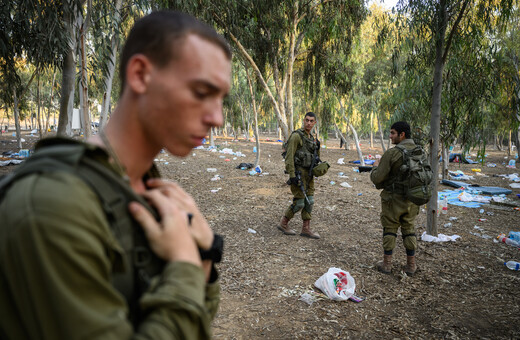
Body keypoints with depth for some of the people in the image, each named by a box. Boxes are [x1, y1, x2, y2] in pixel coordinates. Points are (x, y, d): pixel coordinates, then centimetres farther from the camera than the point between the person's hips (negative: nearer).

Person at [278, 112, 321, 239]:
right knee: (299, 203, -6)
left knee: (309, 201, 6)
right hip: (298, 173, -8)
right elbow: (289, 157, -18)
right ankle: (283, 224, 12)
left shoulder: (312, 138, 14)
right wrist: (292, 175, -22)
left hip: (308, 174, 8)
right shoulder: (296, 136, -13)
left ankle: (306, 229, 13)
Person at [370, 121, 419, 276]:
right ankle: (411, 265, 20)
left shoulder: (391, 153, -18)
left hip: (394, 199, -5)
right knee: (409, 229, 16)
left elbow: (377, 178, -17)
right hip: (412, 200, 5)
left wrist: (375, 166, 3)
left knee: (389, 230, 9)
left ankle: (386, 264, 17)